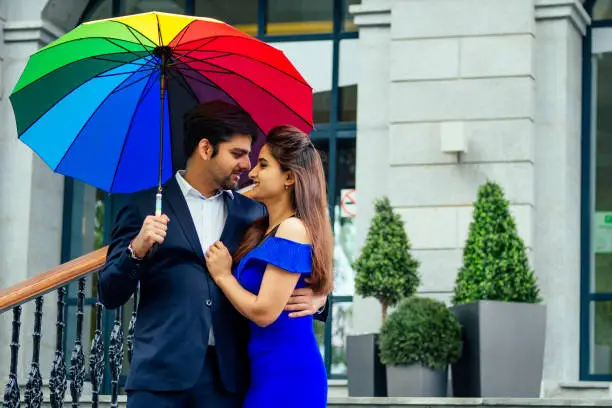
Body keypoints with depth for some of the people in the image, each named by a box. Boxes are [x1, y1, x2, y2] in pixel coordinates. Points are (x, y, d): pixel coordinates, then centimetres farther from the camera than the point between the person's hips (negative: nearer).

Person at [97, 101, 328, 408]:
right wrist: (136, 251, -14)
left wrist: (316, 299, -3)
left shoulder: (253, 213, 14)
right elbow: (109, 295, 5)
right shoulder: (145, 206, 6)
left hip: (230, 376, 2)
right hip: (162, 372, -2)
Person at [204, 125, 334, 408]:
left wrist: (222, 275, -5)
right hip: (270, 372, 9)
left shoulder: (293, 229, -15)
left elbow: (264, 312, -20)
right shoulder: (265, 230, 13)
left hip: (287, 374, -9)